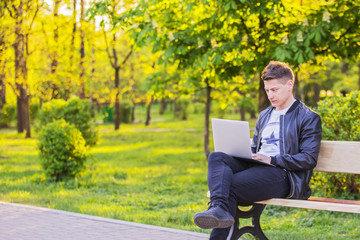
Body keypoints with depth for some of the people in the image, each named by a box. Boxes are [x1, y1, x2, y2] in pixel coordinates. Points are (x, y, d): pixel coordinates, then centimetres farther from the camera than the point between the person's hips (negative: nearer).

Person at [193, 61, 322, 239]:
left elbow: (309, 159, -6)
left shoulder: (309, 118, 4)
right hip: (255, 167, 7)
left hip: (283, 176, -7)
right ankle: (219, 209, -48)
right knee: (216, 157, -24)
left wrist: (272, 159, -16)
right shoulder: (264, 116, 27)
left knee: (230, 186, -29)